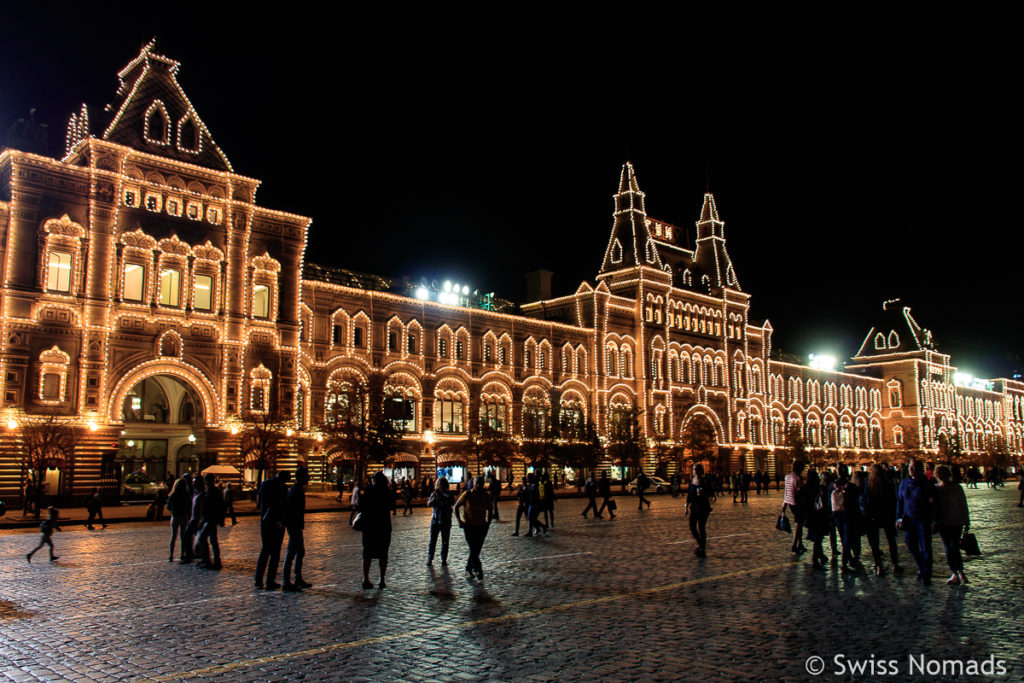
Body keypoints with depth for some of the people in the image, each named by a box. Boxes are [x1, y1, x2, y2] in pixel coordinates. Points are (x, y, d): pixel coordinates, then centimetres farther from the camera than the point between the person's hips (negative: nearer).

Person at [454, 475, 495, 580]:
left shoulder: (486, 496, 0)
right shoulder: (467, 494, -7)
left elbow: (490, 510, 15)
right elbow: (456, 506, 2)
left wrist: (488, 522, 4)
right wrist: (459, 521, -6)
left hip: (481, 527, 3)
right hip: (469, 526, -3)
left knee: (476, 551, 7)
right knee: (473, 550, -12)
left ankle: (468, 569, 22)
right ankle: (478, 569, -9)